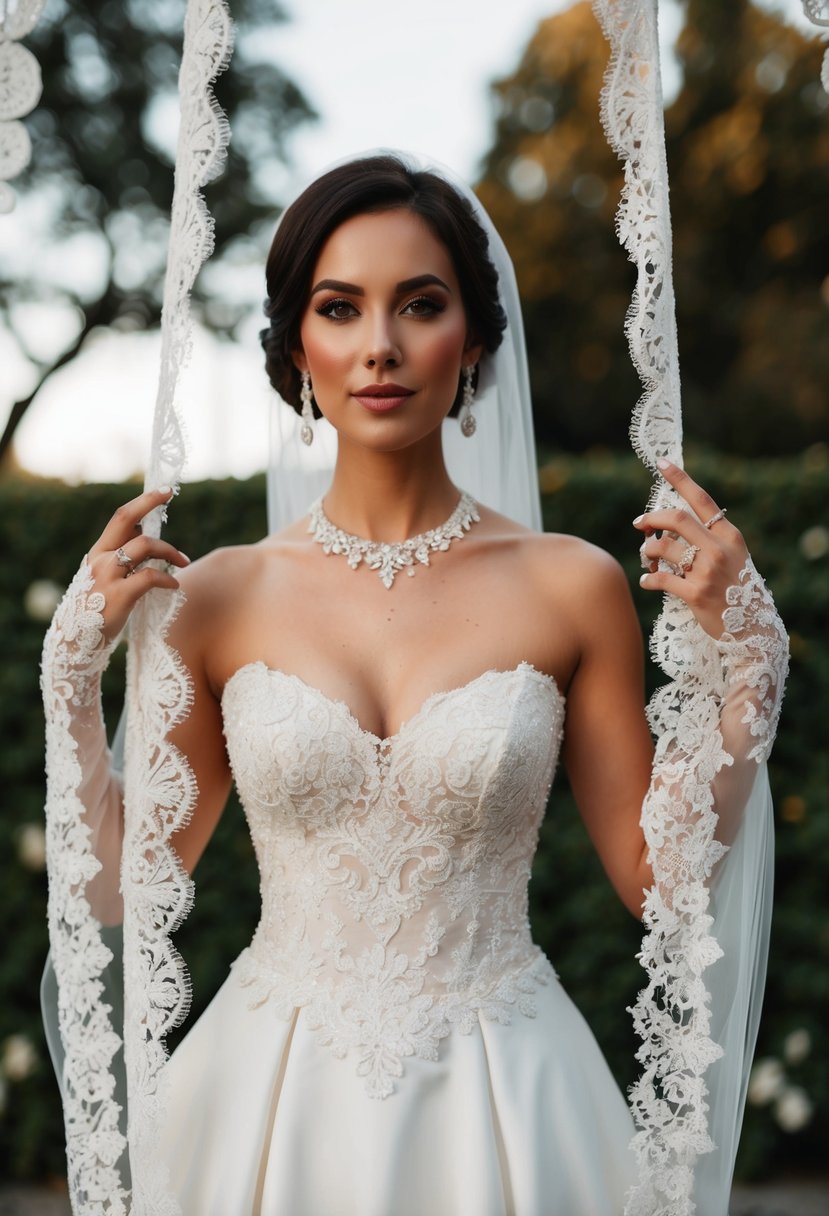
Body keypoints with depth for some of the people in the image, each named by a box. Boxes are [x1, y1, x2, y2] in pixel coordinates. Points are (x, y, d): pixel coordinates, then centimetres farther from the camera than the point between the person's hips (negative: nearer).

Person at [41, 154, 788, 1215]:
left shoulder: (573, 587, -5)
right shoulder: (219, 597, -4)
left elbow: (661, 881, 0)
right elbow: (120, 892, 1)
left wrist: (740, 659, -8)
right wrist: (77, 669, -8)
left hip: (498, 1091, 0)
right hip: (274, 1094, 1)